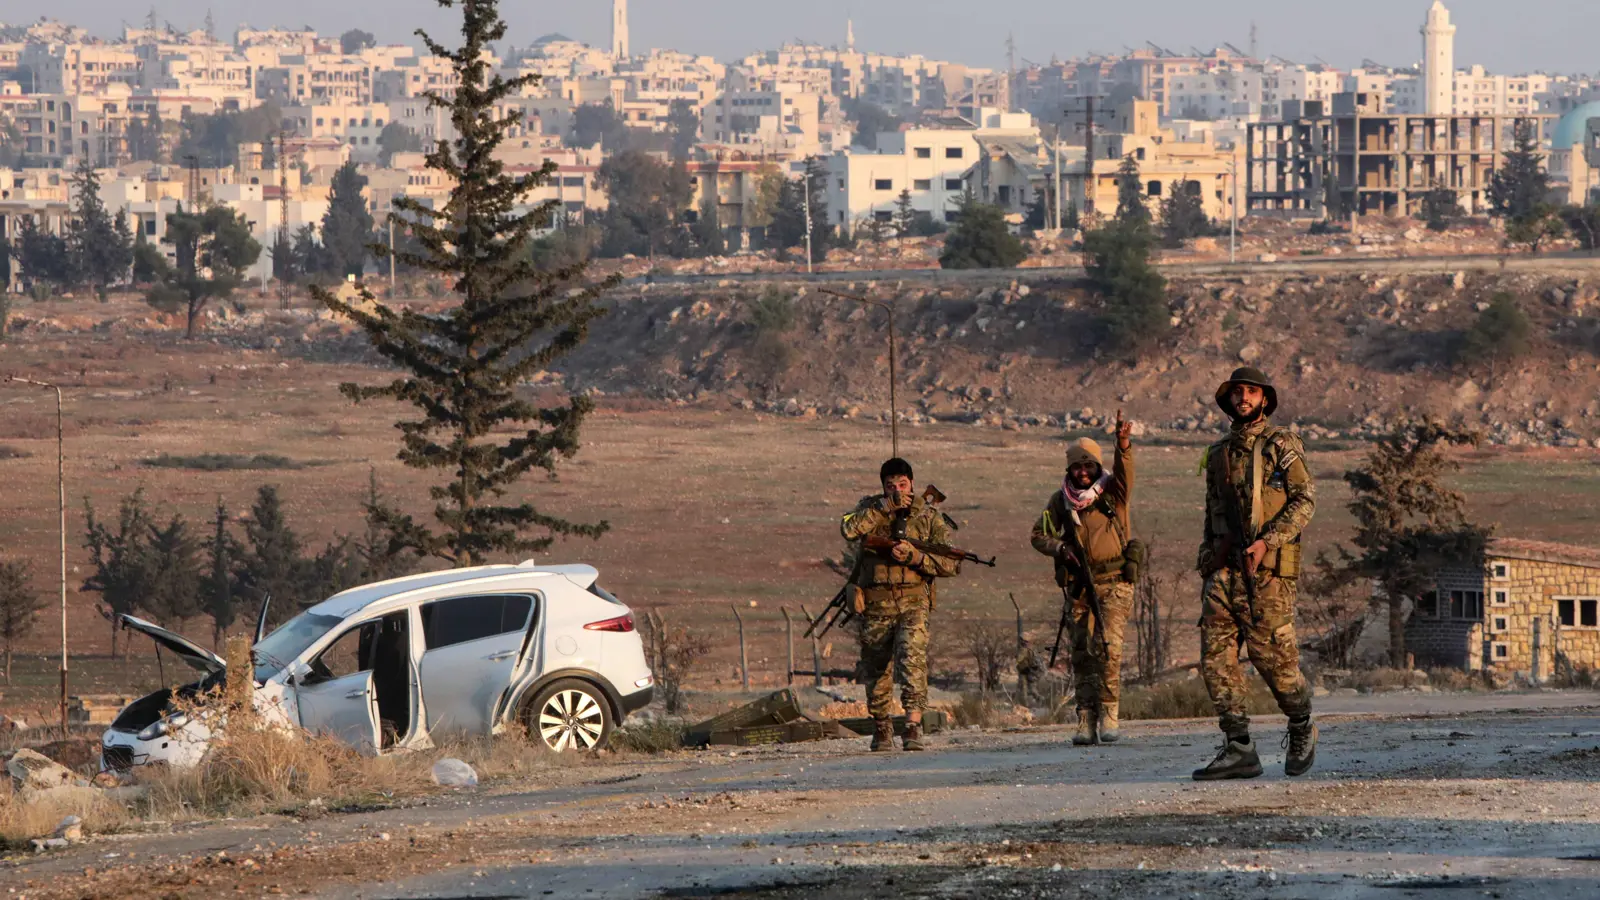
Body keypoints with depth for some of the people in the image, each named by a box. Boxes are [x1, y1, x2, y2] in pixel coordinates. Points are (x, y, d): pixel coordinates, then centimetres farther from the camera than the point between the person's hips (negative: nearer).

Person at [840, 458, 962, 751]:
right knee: (877, 669, 10)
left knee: (913, 659, -22)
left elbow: (952, 564, 0)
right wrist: (885, 506, -17)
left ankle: (914, 726, -28)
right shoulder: (871, 508, 6)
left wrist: (915, 557, -14)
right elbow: (849, 530, -17)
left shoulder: (929, 517, 3)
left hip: (913, 602, -2)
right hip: (876, 603, 2)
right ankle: (882, 730, 29)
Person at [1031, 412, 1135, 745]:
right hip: (1079, 585, 3)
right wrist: (1060, 549, -6)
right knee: (1082, 652, 0)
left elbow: (1124, 471, -19)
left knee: (1109, 645, -16)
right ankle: (1086, 720, 2)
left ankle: (1109, 713, -11)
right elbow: (1039, 535, 14)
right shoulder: (1061, 500, 8)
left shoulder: (1113, 491, 1)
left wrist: (1123, 444, -38)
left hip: (1113, 582, -3)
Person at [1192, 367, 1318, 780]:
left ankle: (1301, 731, 19)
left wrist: (1266, 542, -18)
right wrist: (1207, 563, 18)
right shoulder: (1218, 454, 19)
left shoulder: (1281, 445, 0)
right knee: (1216, 654, -6)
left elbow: (1305, 499, -8)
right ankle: (1238, 749, -6)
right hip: (1225, 567, 6)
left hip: (1268, 567, -6)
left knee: (1271, 654, -6)